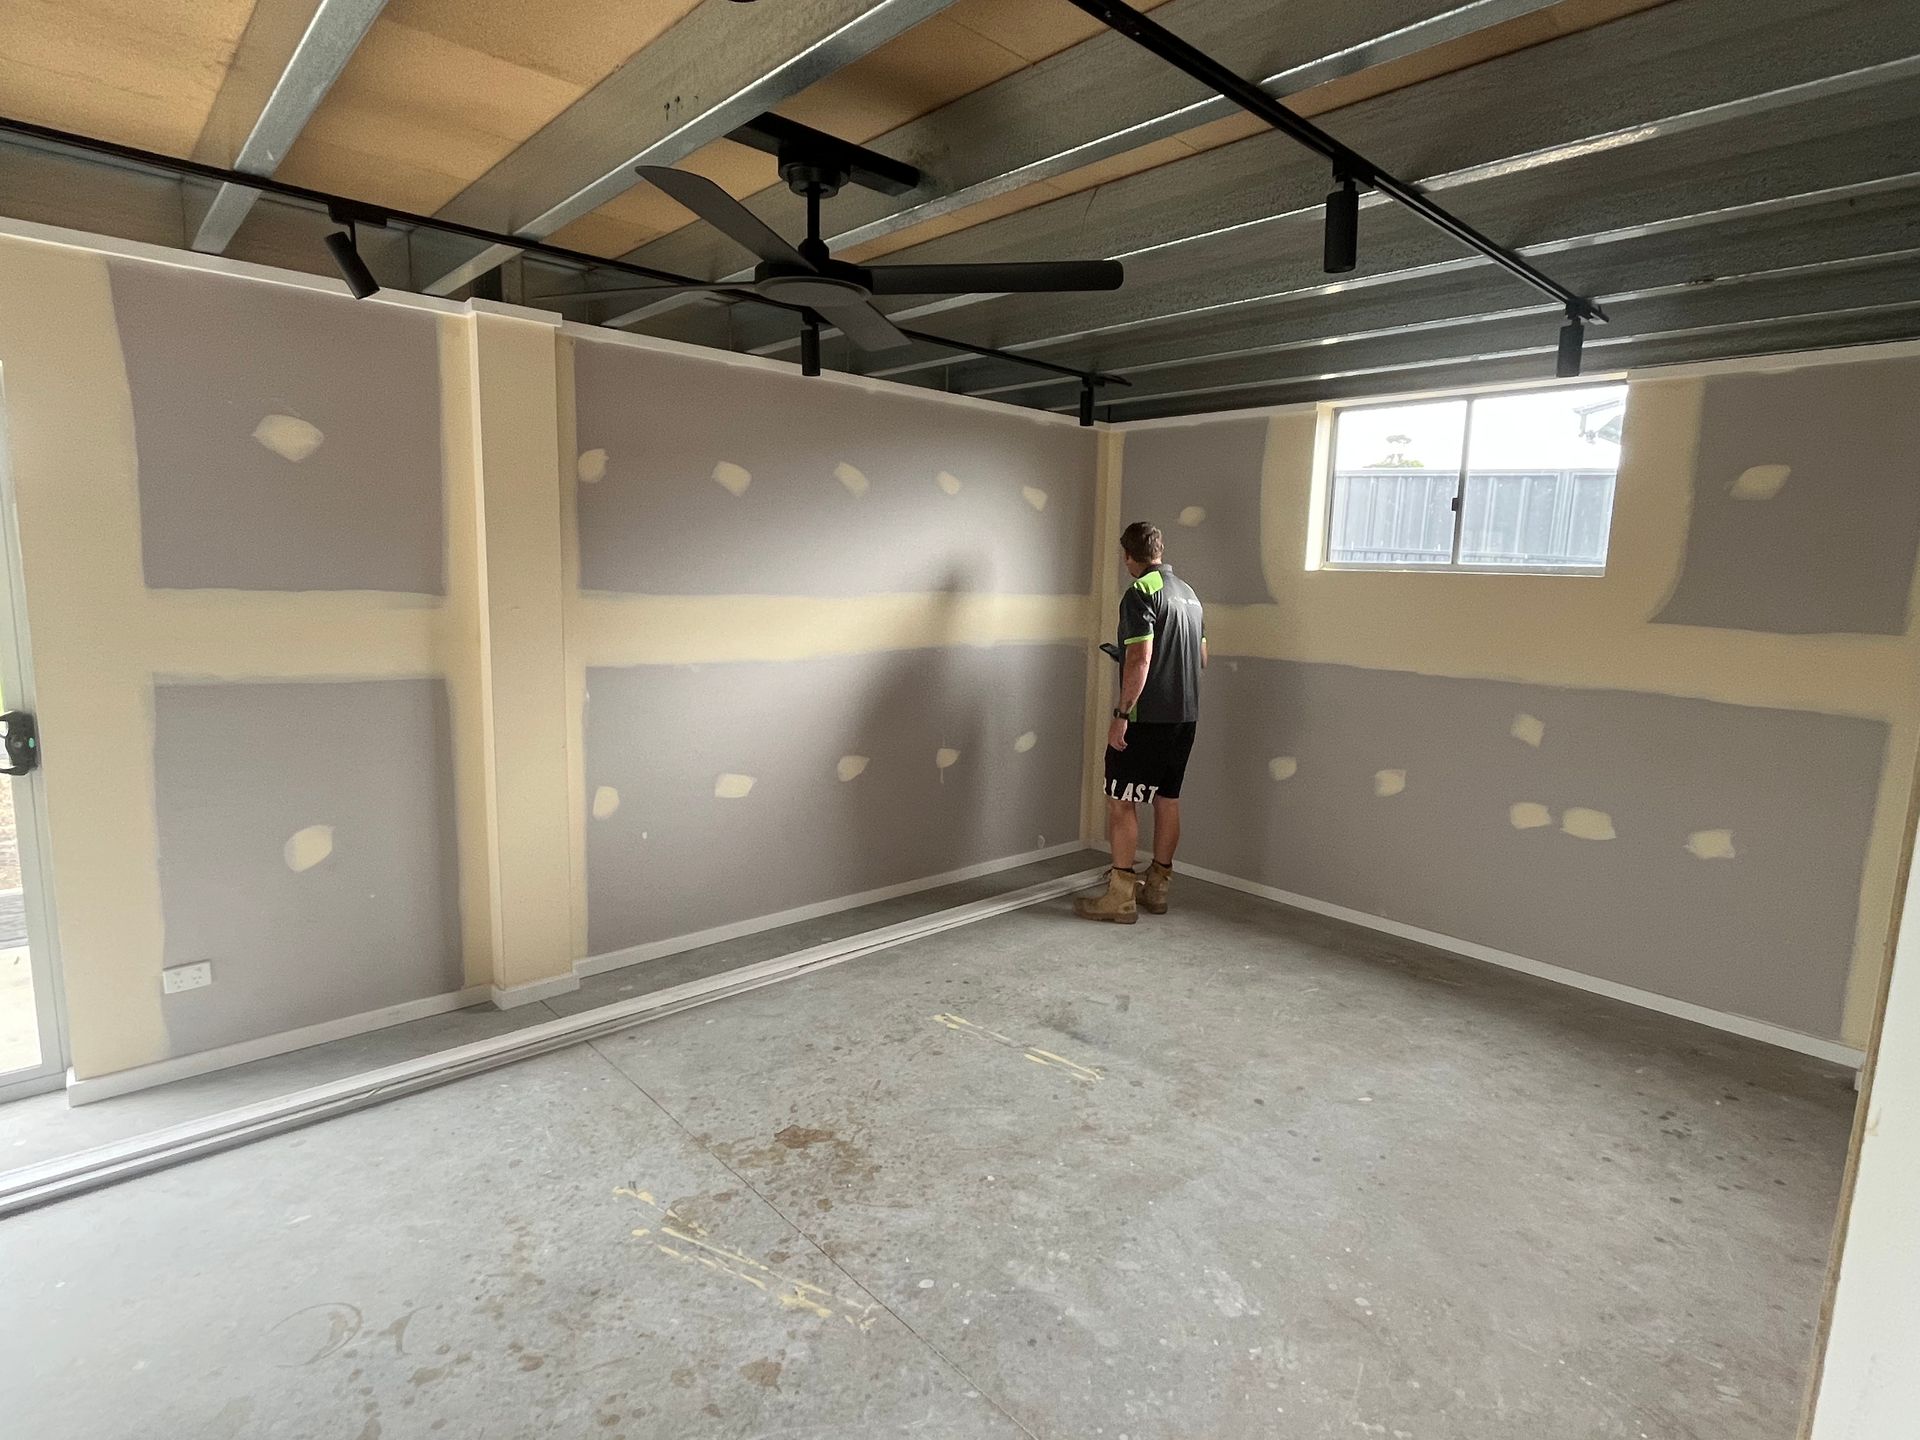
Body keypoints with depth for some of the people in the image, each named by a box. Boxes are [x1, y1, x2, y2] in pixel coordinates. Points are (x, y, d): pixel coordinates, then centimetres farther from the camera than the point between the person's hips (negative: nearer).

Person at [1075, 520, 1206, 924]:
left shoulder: (1140, 593, -12)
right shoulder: (1189, 593, 15)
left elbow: (1140, 659, -21)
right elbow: (1202, 659, 19)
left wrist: (1121, 713, -19)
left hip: (1147, 716, -8)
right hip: (1185, 715, 9)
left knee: (1121, 800, -2)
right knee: (1167, 799, 13)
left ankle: (1121, 896, 0)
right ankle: (1157, 887, 22)